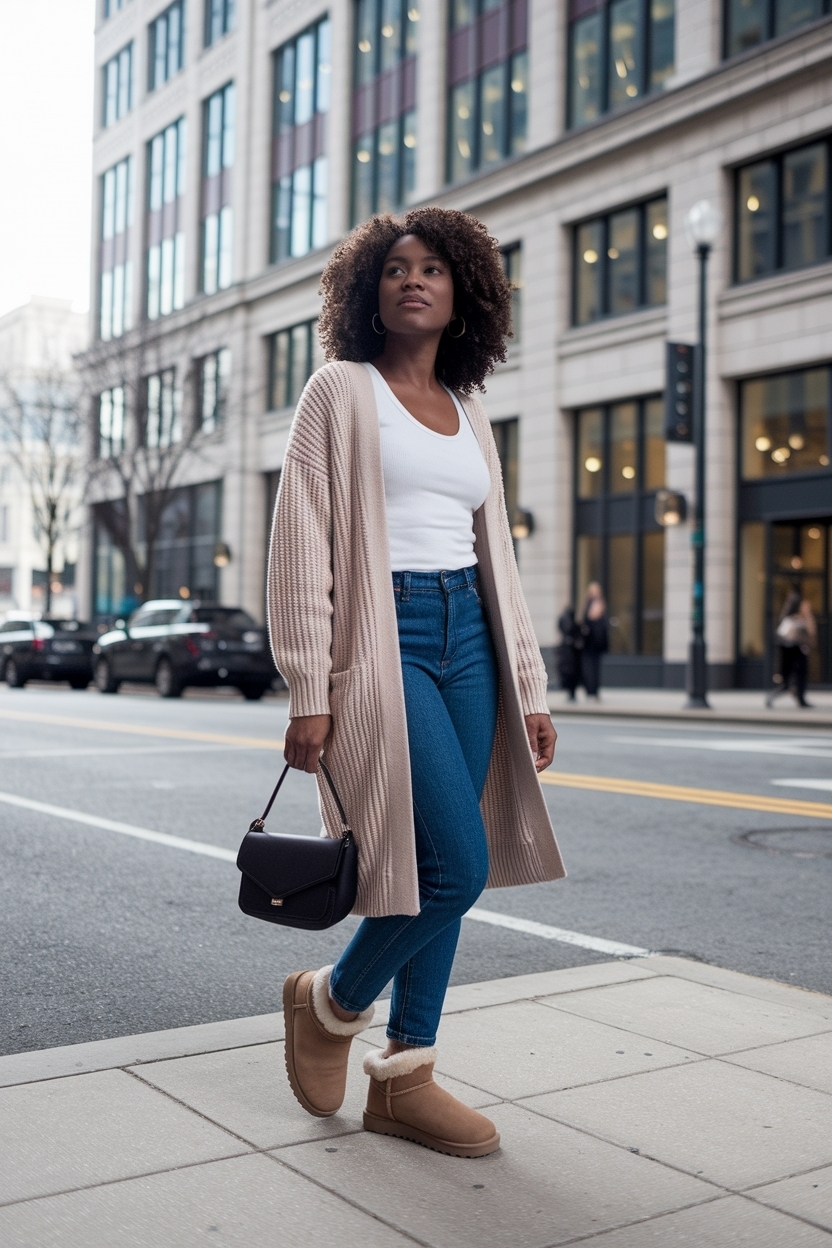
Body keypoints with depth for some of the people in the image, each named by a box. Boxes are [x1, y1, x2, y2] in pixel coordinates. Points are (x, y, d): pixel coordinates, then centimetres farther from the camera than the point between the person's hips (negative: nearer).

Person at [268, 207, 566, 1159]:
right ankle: (329, 1002, 13)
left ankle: (402, 1079, 16)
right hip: (383, 635, -6)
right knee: (456, 864, -13)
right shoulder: (342, 391, 1)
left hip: (467, 639, 6)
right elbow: (301, 543, -6)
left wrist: (529, 688, 14)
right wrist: (310, 694, -13)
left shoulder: (469, 415, 17)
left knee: (448, 869, 4)